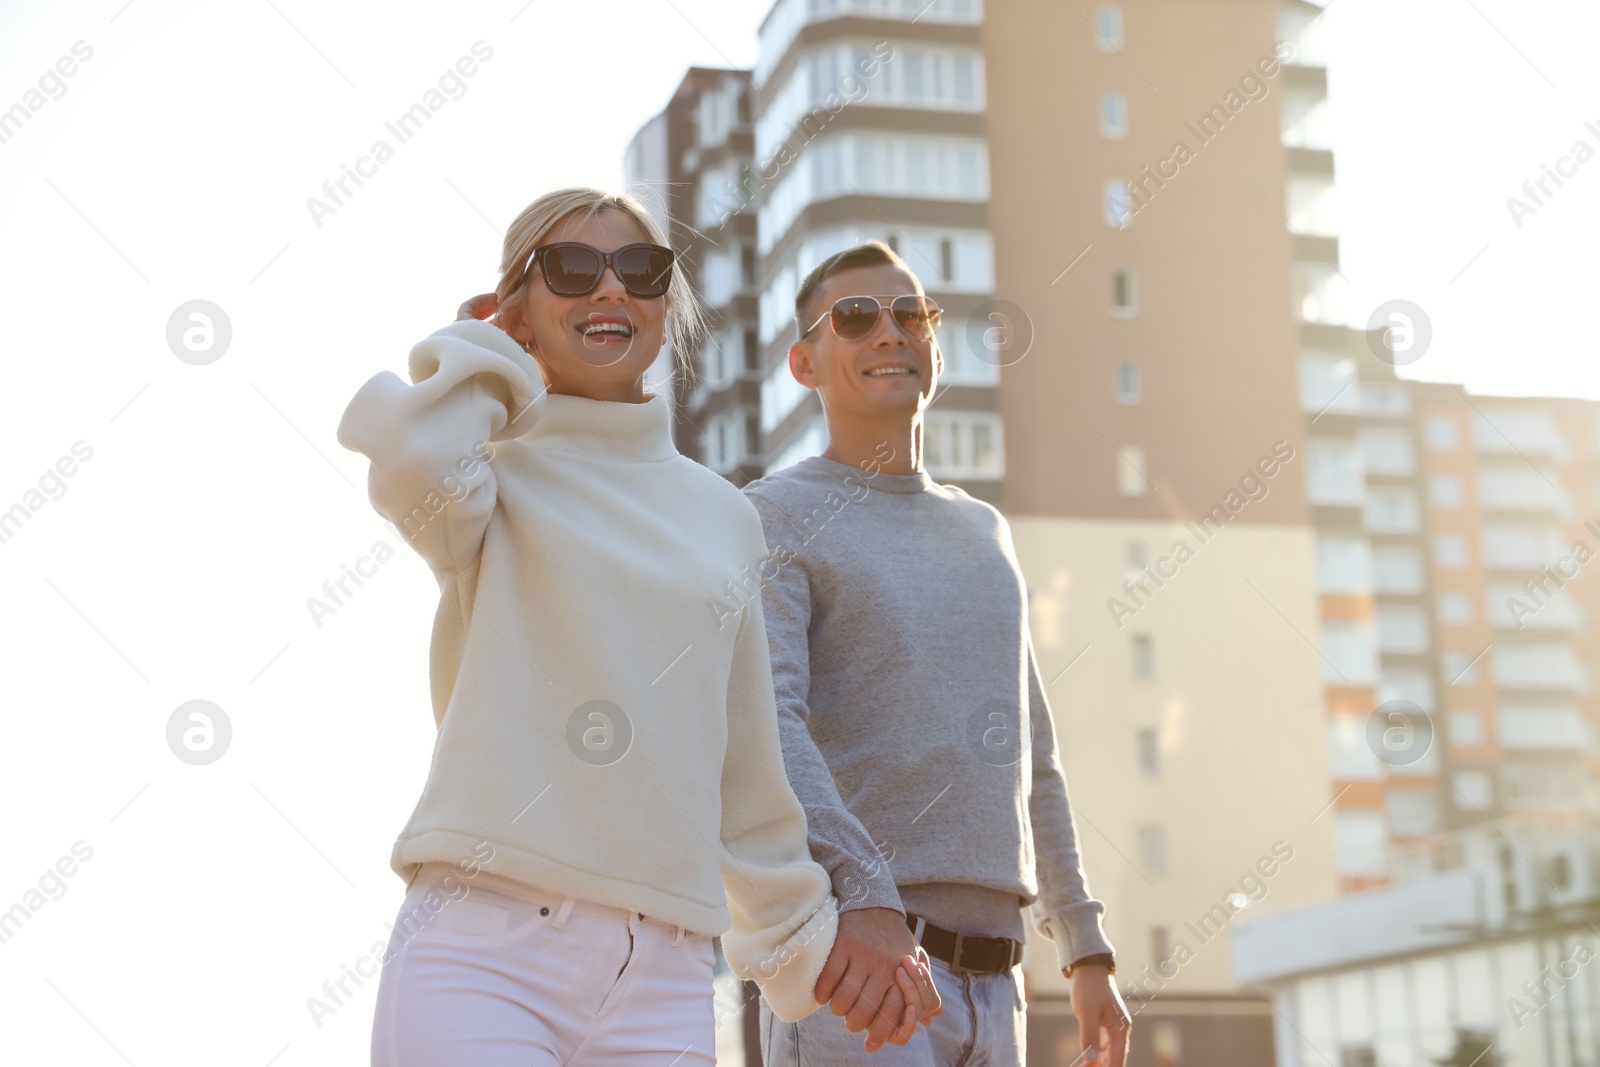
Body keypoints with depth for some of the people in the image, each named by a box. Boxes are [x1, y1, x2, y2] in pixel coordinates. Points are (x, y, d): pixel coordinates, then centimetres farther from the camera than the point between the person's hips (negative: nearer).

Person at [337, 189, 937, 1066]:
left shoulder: (725, 517, 17)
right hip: (483, 955, -4)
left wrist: (806, 940, 25)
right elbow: (413, 455, -20)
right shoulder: (492, 476, 5)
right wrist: (491, 355, 1)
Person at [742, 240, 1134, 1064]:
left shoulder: (982, 531, 23)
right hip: (854, 962, -7)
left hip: (992, 981, 7)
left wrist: (1084, 946, 21)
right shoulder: (774, 518, 0)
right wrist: (861, 892, -32)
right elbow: (764, 724, -17)